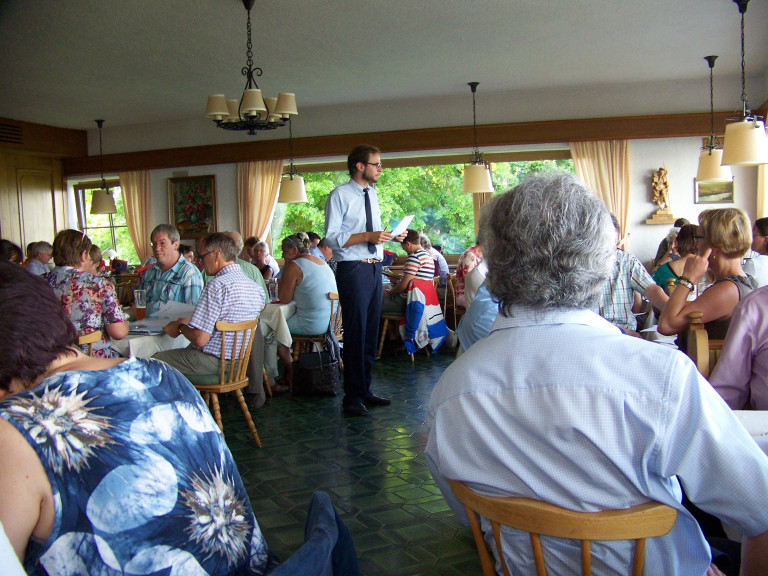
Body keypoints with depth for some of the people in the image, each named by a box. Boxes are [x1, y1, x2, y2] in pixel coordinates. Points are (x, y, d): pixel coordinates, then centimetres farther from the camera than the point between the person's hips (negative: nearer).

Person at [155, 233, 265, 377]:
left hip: (211, 363, -8)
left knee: (155, 360, 9)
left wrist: (180, 328, -3)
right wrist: (187, 322, 18)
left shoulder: (217, 286, -22)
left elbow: (200, 339, -25)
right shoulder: (257, 288, 3)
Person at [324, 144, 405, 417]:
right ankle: (353, 397, 6)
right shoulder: (340, 195, -7)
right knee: (355, 333, -5)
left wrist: (390, 236, 3)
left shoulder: (372, 194, 16)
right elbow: (332, 237, -14)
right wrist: (369, 236, -20)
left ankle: (364, 390, 23)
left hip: (374, 267, 8)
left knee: (371, 332, 12)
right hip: (353, 269, -8)